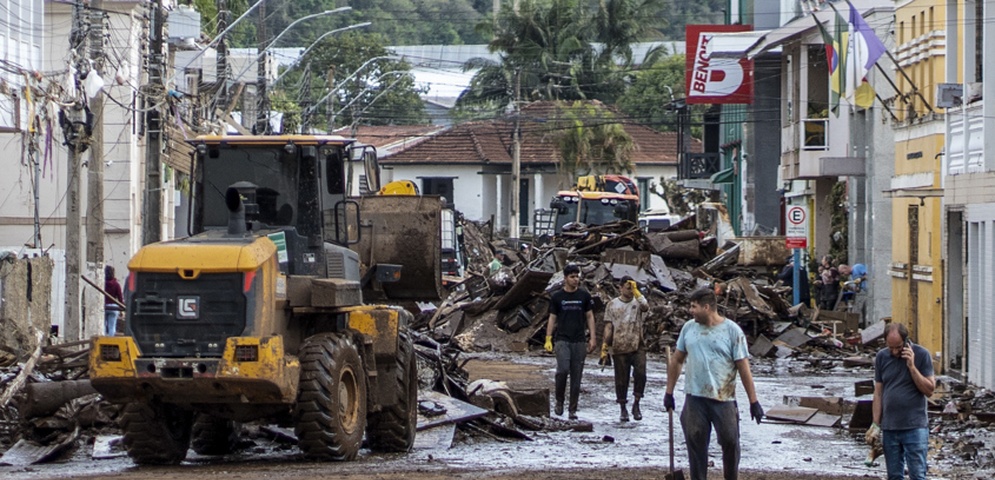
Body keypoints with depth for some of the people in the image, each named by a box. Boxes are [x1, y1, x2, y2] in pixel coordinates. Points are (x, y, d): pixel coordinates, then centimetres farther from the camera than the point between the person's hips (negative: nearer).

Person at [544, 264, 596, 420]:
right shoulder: (557, 297, 5)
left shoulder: (584, 296, 7)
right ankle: (559, 401, 0)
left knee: (576, 377, 1)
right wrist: (548, 340, -1)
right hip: (562, 340, -2)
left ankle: (573, 410, 8)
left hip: (579, 342, 2)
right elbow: (552, 319, 8)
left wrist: (592, 338, 2)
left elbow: (590, 317, 11)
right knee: (563, 370, -20)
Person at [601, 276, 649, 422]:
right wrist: (604, 346, -3)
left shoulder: (637, 301, 4)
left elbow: (645, 307, -21)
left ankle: (636, 404, -3)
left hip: (637, 346, -1)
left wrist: (636, 290, -23)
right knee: (621, 380, 6)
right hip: (619, 348, 1)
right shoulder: (612, 305, 6)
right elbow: (608, 327, 5)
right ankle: (623, 409, 17)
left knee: (640, 374, -18)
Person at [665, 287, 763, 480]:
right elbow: (677, 360, 14)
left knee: (730, 442, 2)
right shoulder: (689, 328, 6)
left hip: (724, 399, -3)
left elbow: (744, 367, -6)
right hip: (695, 398, 3)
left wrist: (754, 401, -7)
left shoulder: (732, 331, -5)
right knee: (696, 443, 5)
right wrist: (669, 392, 12)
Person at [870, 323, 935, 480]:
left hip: (915, 427, -4)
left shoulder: (921, 355, -5)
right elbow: (878, 392, 9)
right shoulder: (881, 357, 5)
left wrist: (912, 366, -17)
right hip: (889, 428, 4)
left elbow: (929, 390, -8)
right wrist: (876, 424, 5)